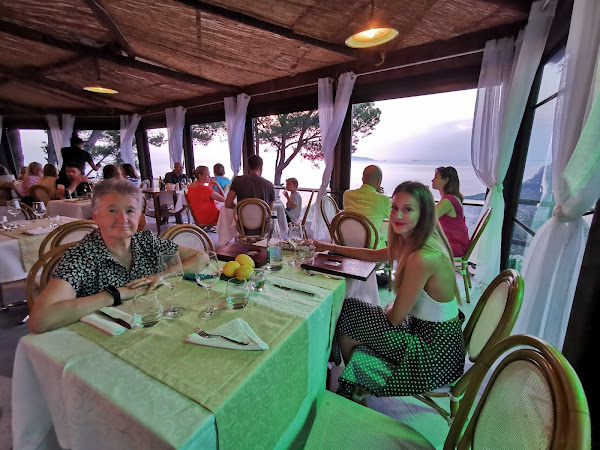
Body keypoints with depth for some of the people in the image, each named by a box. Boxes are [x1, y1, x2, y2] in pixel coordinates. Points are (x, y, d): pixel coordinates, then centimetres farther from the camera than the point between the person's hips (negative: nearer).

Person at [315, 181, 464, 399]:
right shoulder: (413, 242, -3)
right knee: (350, 309, 12)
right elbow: (373, 254, 12)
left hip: (435, 354, -8)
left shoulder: (423, 258, -31)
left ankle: (353, 389, 35)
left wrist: (390, 307, 2)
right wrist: (331, 247, 12)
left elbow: (395, 317, -22)